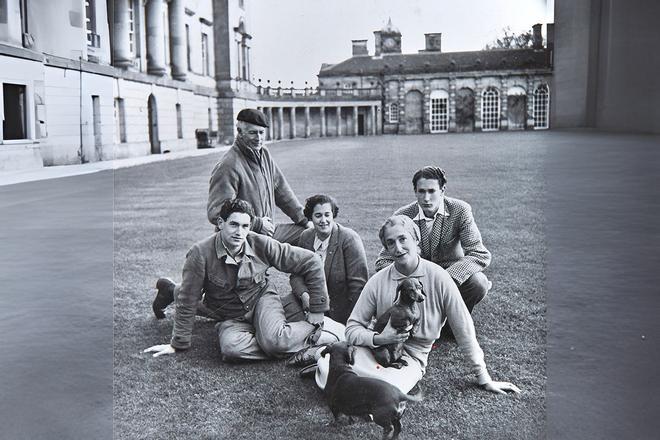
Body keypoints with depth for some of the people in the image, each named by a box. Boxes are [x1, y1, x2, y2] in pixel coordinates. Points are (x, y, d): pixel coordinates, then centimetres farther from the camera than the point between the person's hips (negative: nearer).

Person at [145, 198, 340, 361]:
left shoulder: (261, 244, -17)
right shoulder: (200, 253, -21)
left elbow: (310, 262, -11)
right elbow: (187, 303, -12)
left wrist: (317, 311, -9)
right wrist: (177, 344, -6)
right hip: (231, 317, 1)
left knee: (274, 341, -32)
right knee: (231, 348, -33)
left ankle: (313, 328, -4)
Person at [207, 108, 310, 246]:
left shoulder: (264, 154, 9)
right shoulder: (228, 166, -18)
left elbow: (282, 192, 16)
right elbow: (215, 213, -23)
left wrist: (304, 220, 10)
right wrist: (258, 224, -19)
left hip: (266, 230, 9)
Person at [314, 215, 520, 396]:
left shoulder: (438, 278, -10)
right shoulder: (378, 282, -4)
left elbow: (464, 329, -5)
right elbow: (352, 329, 0)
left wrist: (484, 379, -1)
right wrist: (378, 338, -21)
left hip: (412, 357, -1)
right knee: (327, 371, -28)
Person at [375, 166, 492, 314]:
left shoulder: (460, 210, -14)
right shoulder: (402, 216, -10)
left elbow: (481, 255, -21)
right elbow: (383, 261, -9)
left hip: (453, 273, 0)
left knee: (478, 283, -30)